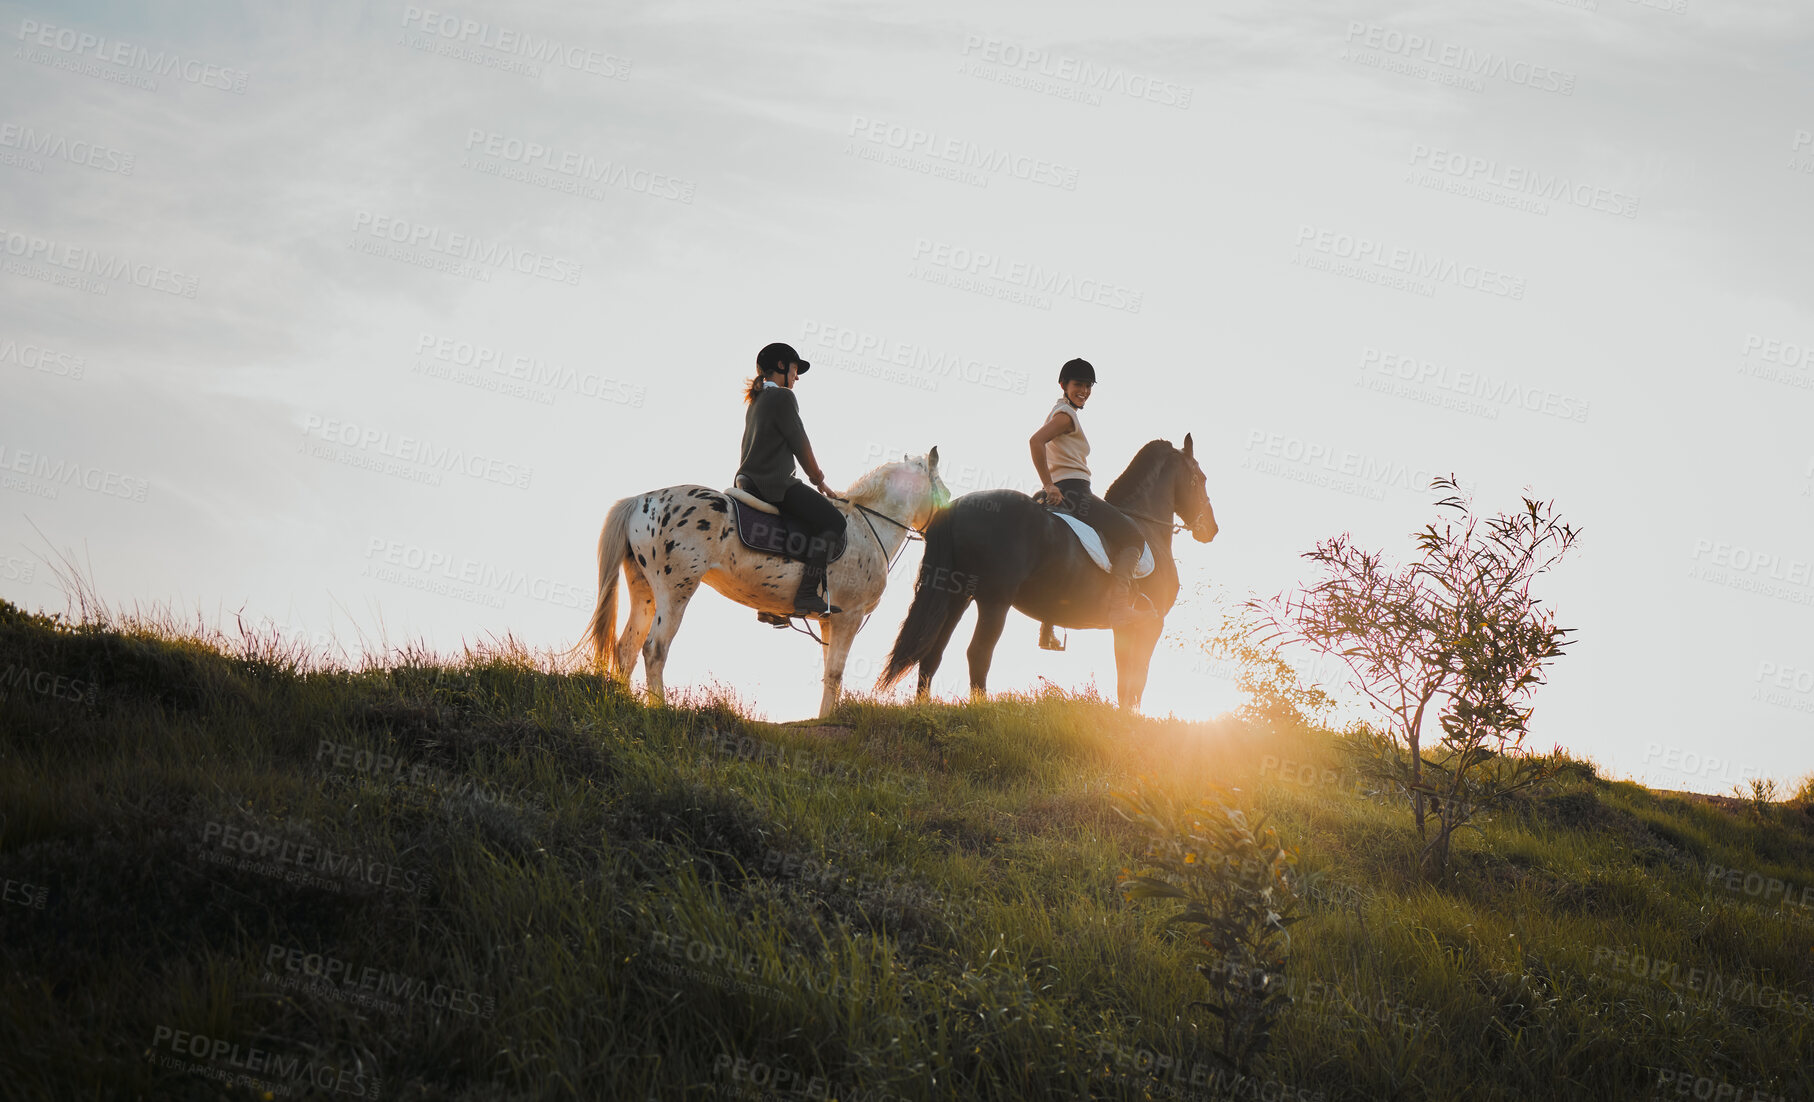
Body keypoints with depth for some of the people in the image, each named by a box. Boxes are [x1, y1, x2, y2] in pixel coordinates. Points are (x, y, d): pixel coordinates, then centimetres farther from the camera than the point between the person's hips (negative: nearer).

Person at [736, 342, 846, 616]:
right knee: (832, 520, -11)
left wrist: (813, 480, 23)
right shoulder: (783, 397, -8)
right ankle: (808, 595, -23)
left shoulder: (757, 400, 22)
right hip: (774, 483, -10)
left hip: (750, 481, 10)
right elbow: (800, 445, -8)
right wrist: (820, 480, 5)